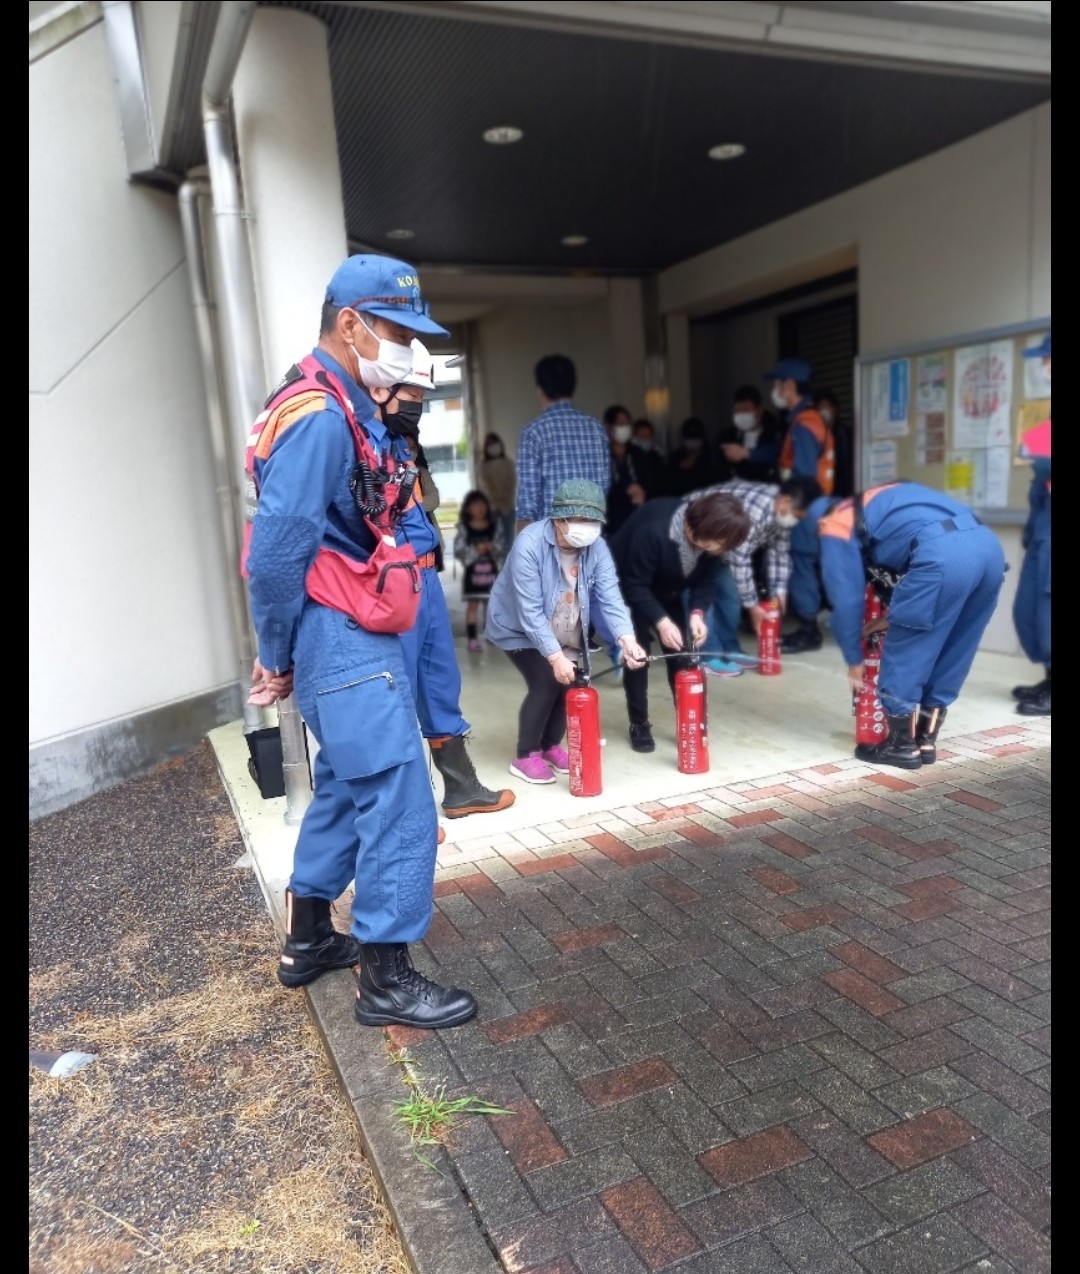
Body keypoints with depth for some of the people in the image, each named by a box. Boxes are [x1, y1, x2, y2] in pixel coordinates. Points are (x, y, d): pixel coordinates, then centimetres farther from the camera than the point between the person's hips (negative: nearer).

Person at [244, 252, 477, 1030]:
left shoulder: (346, 409, 15)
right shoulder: (319, 416, -18)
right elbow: (276, 552, -21)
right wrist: (279, 659, -9)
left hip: (359, 638, 11)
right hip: (345, 644, -11)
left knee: (347, 787, 20)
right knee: (399, 803, -5)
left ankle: (309, 941, 35)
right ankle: (386, 980, 9)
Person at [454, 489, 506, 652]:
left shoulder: (495, 525, 2)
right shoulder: (464, 528, -6)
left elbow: (502, 548, 2)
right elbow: (458, 551, -11)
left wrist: (492, 548, -18)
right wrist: (475, 551, -21)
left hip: (491, 571, 3)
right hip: (472, 572, -3)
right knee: (473, 604, 0)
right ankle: (472, 638, 2)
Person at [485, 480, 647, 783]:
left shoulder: (597, 547, -17)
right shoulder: (529, 545, -32)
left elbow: (610, 598, -25)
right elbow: (530, 612, -34)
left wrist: (626, 639, -41)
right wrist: (555, 657, -39)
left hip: (564, 632, 5)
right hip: (518, 628, -5)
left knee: (571, 683, 0)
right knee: (546, 683, -16)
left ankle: (551, 745, 25)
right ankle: (526, 756, 2)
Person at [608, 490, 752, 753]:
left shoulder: (710, 538, -21)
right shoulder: (653, 531, -40)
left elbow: (706, 580, -11)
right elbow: (635, 585, -34)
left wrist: (697, 613, -29)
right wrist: (661, 622, -42)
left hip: (666, 590, 6)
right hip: (629, 586, -6)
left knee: (682, 651, 0)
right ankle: (639, 724, 4)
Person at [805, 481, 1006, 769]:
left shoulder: (835, 526, 17)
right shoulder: (881, 505, 39)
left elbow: (846, 599, 15)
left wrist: (854, 661, 25)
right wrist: (894, 617, 40)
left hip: (944, 554, -8)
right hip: (988, 545, 8)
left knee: (904, 651, 10)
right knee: (951, 653, 20)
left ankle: (902, 745, 20)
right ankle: (925, 739, 30)